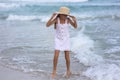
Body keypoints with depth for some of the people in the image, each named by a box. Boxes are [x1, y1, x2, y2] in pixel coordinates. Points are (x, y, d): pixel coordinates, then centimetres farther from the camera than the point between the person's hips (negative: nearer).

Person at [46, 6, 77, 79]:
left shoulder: (68, 19, -13)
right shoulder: (56, 19, -17)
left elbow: (75, 27, -5)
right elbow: (47, 25, -25)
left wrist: (75, 20, -25)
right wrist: (52, 17, -36)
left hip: (66, 39, 1)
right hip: (58, 39, -1)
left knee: (67, 57, 2)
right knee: (56, 56, -9)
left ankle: (68, 70, 25)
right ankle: (54, 71, 11)